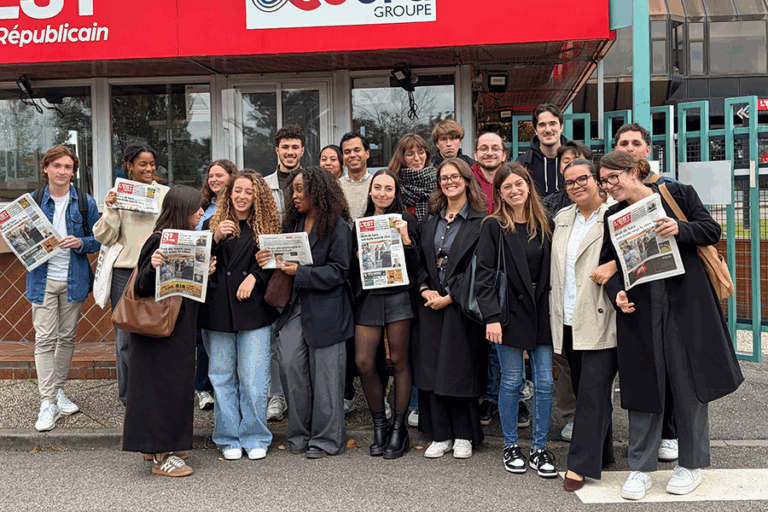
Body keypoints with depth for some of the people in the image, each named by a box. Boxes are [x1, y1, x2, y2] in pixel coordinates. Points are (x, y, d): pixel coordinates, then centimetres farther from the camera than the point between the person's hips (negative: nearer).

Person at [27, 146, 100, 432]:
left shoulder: (85, 203, 3)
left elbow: (97, 241, 5)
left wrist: (80, 243, -15)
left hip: (74, 279, 1)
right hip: (43, 278, -1)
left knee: (67, 337, 11)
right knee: (44, 339, -6)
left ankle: (58, 389, 28)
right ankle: (48, 403, -3)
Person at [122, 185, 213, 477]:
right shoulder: (159, 241, -17)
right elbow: (142, 287, -20)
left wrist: (204, 272, 0)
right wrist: (153, 267, -38)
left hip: (180, 326, 9)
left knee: (176, 384, 15)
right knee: (162, 384, -3)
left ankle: (160, 445, 28)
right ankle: (160, 456, 7)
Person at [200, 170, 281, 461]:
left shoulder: (268, 226, 6)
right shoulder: (212, 224, 9)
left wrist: (255, 276, -11)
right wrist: (217, 238, -11)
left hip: (254, 310, -1)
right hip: (218, 310, 1)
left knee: (253, 377, -1)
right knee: (222, 376, 7)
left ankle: (254, 437, 14)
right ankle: (228, 438, 20)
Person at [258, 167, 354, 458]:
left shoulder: (338, 226, -6)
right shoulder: (292, 224, 15)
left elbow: (338, 271, -11)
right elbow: (284, 260, 20)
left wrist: (301, 273, -17)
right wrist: (265, 260, -1)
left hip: (325, 311, -6)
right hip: (294, 308, 6)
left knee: (324, 374, 2)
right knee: (290, 365, -1)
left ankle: (326, 439, 15)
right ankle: (300, 435, 15)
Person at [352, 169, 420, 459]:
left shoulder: (406, 222, 2)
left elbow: (415, 267, -5)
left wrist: (405, 239, -17)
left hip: (397, 295, -3)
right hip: (368, 297, 3)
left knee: (399, 361, 2)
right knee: (363, 362, -2)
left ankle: (399, 429, 13)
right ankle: (379, 425, 17)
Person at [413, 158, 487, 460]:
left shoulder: (480, 222, -5)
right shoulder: (431, 222, 14)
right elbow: (420, 260, 15)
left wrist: (449, 297, -12)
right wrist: (425, 289, -3)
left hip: (462, 306, -5)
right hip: (431, 305, 5)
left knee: (461, 368, 0)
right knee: (431, 367, 5)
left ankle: (464, 436, 17)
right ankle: (441, 435, 17)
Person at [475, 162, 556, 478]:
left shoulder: (544, 224, 9)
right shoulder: (493, 227, -2)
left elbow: (552, 268, 13)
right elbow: (485, 274, -7)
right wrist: (491, 316, -15)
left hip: (541, 310, 3)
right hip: (510, 311, -3)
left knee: (545, 381, 3)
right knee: (512, 381, 4)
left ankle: (540, 448, 15)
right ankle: (511, 447, 19)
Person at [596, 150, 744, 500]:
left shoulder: (678, 194, 2)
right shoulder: (613, 216, 9)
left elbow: (712, 231, 1)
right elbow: (608, 264, 10)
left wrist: (680, 229, -18)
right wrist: (617, 293, -8)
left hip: (685, 305, -2)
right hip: (640, 310, 2)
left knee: (689, 382, 4)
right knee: (643, 385, 4)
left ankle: (691, 464, 21)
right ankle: (641, 469, 16)